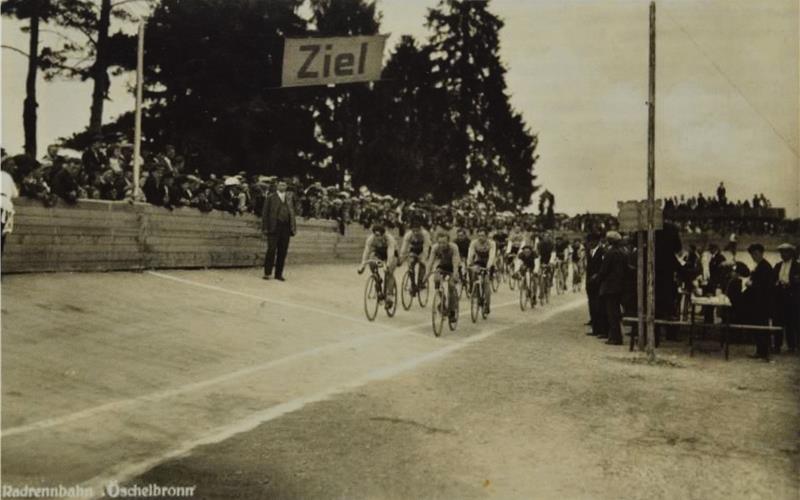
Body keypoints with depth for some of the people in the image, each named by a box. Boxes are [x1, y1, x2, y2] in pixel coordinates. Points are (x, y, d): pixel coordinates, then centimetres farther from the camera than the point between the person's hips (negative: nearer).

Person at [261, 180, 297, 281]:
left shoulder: (289, 198, 15)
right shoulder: (270, 198, 4)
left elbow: (292, 212, 15)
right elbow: (265, 213, 2)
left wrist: (293, 227, 6)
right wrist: (265, 227, -6)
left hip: (286, 227, 4)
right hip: (274, 227, -4)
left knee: (283, 252, 4)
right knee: (271, 250, -6)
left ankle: (279, 274, 11)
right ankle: (267, 273, 3)